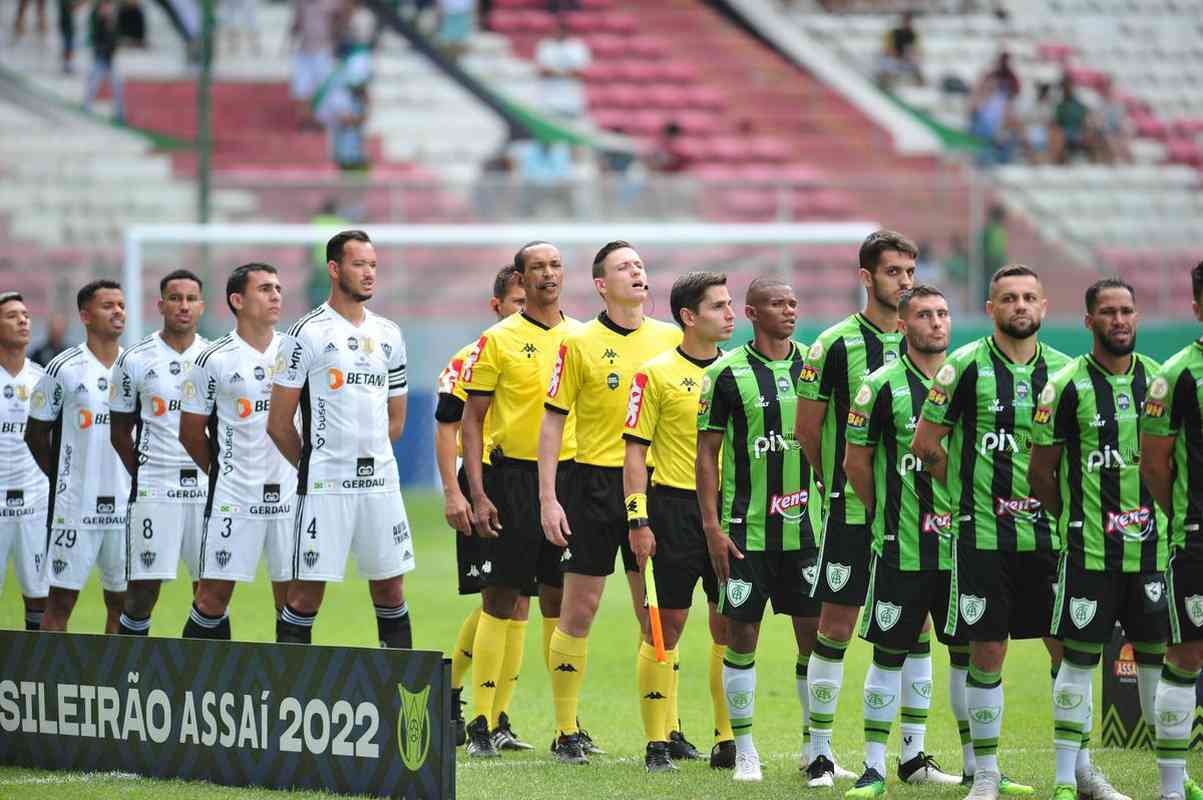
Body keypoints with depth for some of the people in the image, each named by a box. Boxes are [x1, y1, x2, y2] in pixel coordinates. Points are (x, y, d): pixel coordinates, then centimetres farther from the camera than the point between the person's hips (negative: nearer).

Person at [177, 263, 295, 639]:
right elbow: (191, 432, 4)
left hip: (290, 493, 3)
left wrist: (303, 471, 11)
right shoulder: (213, 360, -3)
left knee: (291, 594, 5)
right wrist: (225, 474, 9)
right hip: (234, 496, -3)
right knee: (213, 595, -5)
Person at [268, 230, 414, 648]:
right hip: (325, 486, -5)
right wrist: (313, 466, 6)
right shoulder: (308, 334, -5)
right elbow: (279, 423, -3)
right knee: (307, 592, -4)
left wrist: (369, 456, 12)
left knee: (390, 589, 8)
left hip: (381, 482, 5)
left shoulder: (388, 335, 13)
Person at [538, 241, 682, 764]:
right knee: (579, 610, 0)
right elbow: (553, 421, -1)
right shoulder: (580, 343, -3)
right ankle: (566, 731, 7)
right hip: (594, 481, -3)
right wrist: (548, 499, -7)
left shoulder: (669, 338, 7)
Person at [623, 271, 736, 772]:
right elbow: (635, 450, -4)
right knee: (666, 626, -2)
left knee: (730, 626, 3)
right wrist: (638, 520, -10)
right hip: (675, 506, -4)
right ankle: (657, 743, 4)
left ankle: (728, 740, 9)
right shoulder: (657, 374, -3)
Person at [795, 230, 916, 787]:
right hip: (852, 508, -4)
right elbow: (806, 430, -2)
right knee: (836, 625, -2)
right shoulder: (836, 344, -6)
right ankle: (819, 752, 6)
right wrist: (838, 484, 5)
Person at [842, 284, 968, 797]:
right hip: (902, 545, -4)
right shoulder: (883, 385, -5)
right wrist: (887, 514, 5)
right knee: (891, 652, -1)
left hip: (960, 541, 4)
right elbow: (855, 461, 0)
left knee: (968, 649, 7)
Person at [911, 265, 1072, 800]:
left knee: (1069, 648, 4)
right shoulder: (967, 365, -4)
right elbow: (925, 443, -2)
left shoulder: (1061, 369, 8)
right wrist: (968, 489, 4)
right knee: (987, 651, 0)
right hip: (983, 533, -4)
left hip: (1047, 531, 4)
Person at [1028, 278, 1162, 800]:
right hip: (1091, 551, -4)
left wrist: (1161, 516, 7)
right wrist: (1074, 521, 3)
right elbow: (1040, 472, -1)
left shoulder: (1157, 378, 7)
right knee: (1080, 656, -1)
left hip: (1151, 544, 4)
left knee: (1157, 653, 8)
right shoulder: (1068, 386, -6)